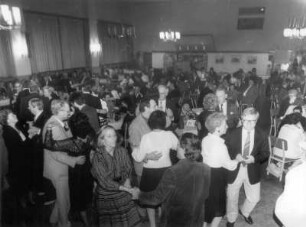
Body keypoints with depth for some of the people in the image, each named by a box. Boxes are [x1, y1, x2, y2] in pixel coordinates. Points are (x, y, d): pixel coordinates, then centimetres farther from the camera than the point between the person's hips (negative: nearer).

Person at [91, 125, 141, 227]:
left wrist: (127, 181, -12)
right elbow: (104, 181, -16)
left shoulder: (122, 151, -6)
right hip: (106, 196, -3)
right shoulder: (97, 157, -17)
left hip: (123, 195, 3)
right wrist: (125, 188, -14)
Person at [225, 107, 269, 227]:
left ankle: (245, 212, 49)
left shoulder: (262, 135, -8)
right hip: (234, 170, -1)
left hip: (252, 172, 2)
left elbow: (265, 153, -2)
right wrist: (235, 159, -19)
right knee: (232, 198, 13)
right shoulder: (233, 134, -12)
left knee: (254, 198, 14)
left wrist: (254, 159, -19)